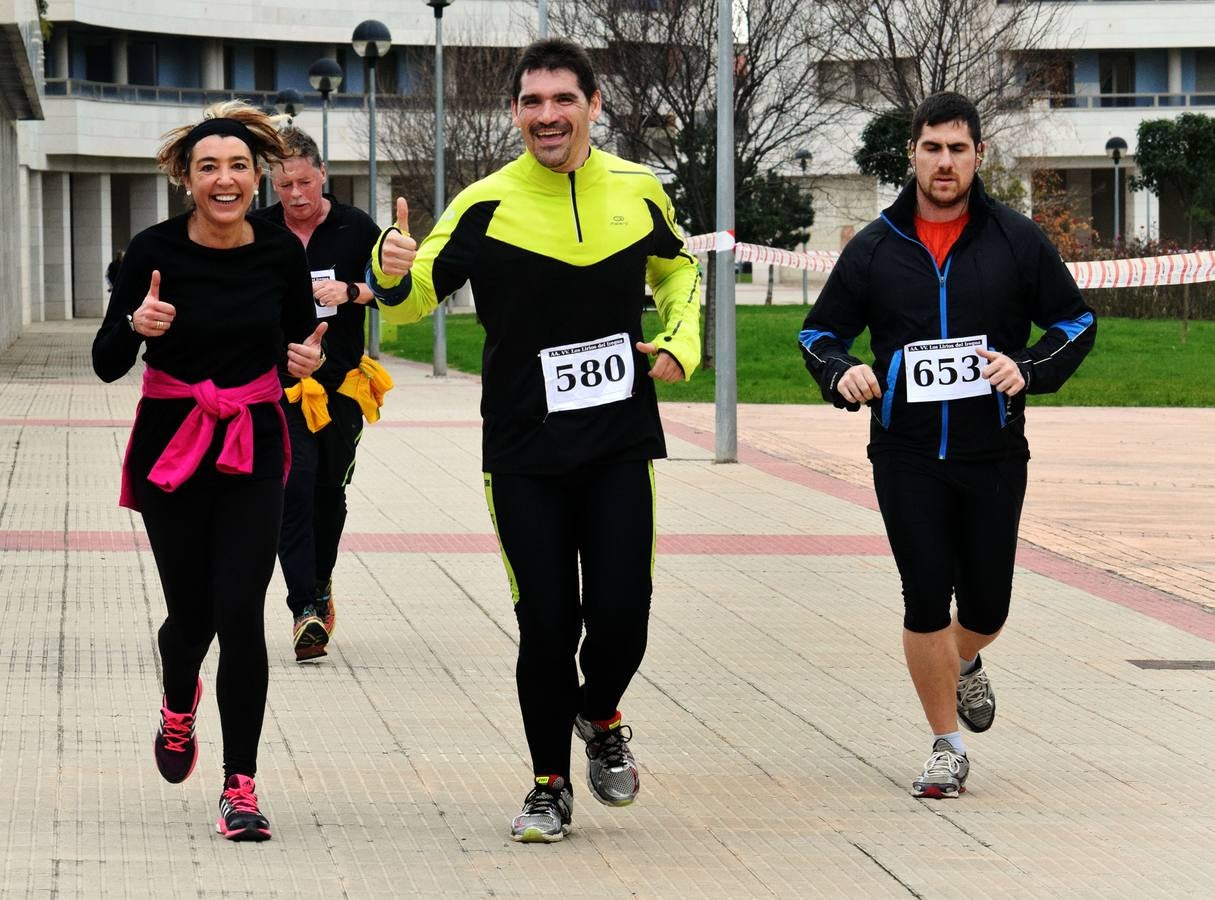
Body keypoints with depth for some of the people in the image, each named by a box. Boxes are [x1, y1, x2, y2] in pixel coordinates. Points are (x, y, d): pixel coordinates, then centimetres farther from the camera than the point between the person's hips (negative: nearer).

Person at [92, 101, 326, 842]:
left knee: (241, 616, -9)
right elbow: (108, 364, -6)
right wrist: (136, 325, -27)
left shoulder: (282, 252, -4)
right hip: (171, 447, -1)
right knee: (192, 614, 4)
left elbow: (301, 337, 13)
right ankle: (179, 705, 41)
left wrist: (308, 360, -10)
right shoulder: (157, 251, -10)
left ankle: (241, 785, -1)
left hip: (254, 451, 1)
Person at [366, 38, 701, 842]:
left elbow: (676, 269, 22)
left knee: (621, 611, -4)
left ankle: (601, 717, 29)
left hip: (621, 446, 2)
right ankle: (551, 785, 17)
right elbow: (414, 298, -3)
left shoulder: (639, 191, 3)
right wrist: (392, 271, -26)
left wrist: (682, 342, 6)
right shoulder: (487, 205, -5)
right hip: (525, 453, -2)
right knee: (546, 624, -1)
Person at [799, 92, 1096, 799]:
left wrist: (1030, 369, -12)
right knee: (926, 600, -4)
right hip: (906, 457, 0)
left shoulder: (1016, 241, 1)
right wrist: (841, 375, -11)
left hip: (995, 455, 0)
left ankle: (966, 667, 41)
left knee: (986, 604, 4)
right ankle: (947, 747, 10)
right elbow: (820, 332, 12)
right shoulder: (875, 249, 3)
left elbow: (1077, 321, 7)